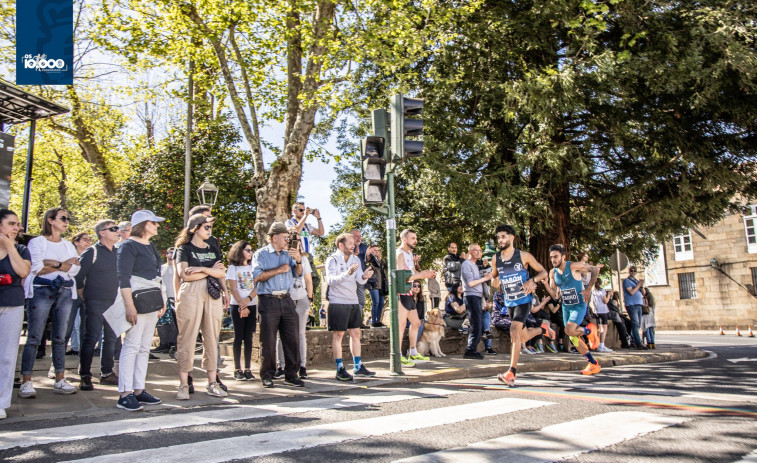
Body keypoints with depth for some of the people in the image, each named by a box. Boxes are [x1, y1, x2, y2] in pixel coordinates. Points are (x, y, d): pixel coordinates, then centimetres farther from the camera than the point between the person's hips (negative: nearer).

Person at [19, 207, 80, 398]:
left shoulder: (68, 245, 18)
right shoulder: (37, 242, 4)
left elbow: (75, 268, 5)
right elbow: (35, 268, -9)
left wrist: (52, 263, -7)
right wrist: (63, 265, -3)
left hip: (65, 292, 5)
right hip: (41, 291, -5)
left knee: (60, 338, 5)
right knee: (34, 338, -5)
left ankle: (60, 380, 8)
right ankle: (26, 382, -1)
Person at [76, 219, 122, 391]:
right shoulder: (91, 252, -6)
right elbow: (78, 277, -6)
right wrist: (85, 297, -4)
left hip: (114, 302, 6)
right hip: (95, 303, -6)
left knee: (111, 338, 11)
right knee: (91, 338, -5)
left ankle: (106, 373, 21)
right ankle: (85, 376, 3)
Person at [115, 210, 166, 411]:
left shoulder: (151, 247, 19)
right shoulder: (129, 246, -6)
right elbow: (123, 278, -13)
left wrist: (162, 301, 19)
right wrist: (129, 305, -20)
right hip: (137, 299, -9)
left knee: (145, 347, 8)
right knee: (132, 345, -9)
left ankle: (139, 390, 12)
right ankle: (125, 394, -6)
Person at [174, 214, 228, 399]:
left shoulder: (213, 250, 19)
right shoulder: (184, 249, 5)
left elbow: (222, 273, 6)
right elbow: (184, 275, -9)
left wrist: (202, 269, -9)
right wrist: (210, 270, 0)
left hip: (212, 295, 5)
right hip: (190, 294, -5)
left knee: (212, 338, 3)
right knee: (187, 338, -6)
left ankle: (212, 383, 7)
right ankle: (184, 384, -1)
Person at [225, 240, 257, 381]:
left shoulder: (252, 267, 14)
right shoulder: (233, 268, 4)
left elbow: (257, 286, 5)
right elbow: (233, 289, -4)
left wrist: (248, 299, -12)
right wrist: (241, 305, -13)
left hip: (252, 305, 3)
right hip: (237, 306, -3)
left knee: (248, 338, 1)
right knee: (238, 337, -2)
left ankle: (247, 369, 3)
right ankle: (237, 370, 2)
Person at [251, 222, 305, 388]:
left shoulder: (288, 254, 17)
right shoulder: (261, 254, 2)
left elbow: (298, 273, 11)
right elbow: (257, 276, -10)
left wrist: (298, 260, -7)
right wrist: (278, 270, -9)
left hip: (286, 300, 5)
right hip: (268, 301, -5)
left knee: (291, 338, 2)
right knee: (268, 340, 0)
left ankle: (291, 375, 10)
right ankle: (267, 376, 11)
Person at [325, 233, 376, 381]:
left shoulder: (355, 259, 10)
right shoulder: (332, 259, -7)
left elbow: (360, 281, 1)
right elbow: (331, 280, -21)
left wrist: (364, 277, -23)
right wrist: (347, 273, -35)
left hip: (353, 302, 7)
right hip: (338, 302, -7)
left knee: (355, 333, 10)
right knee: (338, 335, -2)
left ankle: (358, 367, 19)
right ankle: (340, 370, 4)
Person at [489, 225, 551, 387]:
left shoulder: (524, 256, -9)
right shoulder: (496, 258, 3)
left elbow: (543, 272, -1)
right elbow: (493, 277, 16)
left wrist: (532, 280, -21)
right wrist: (494, 281, -8)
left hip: (524, 300, -6)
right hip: (509, 302, 6)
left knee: (514, 331, -23)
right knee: (522, 337, 16)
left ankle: (511, 373, -23)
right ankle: (543, 329, 49)